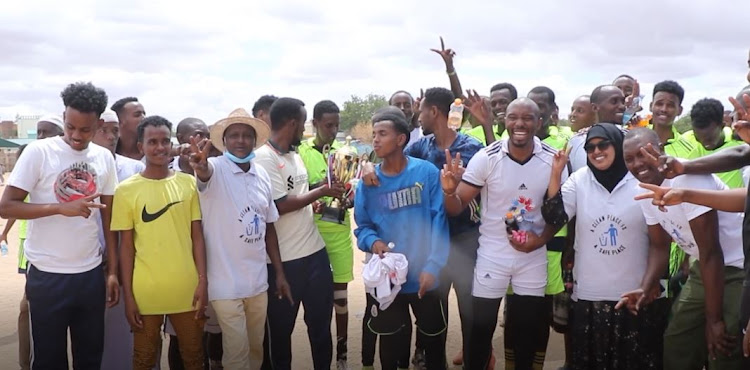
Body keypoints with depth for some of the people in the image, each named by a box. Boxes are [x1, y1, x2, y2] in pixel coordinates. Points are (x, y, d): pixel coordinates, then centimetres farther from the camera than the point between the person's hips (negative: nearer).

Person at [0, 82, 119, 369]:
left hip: (91, 274, 3)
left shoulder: (105, 158, 4)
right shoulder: (38, 152, -8)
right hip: (47, 275, -3)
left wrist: (112, 270, 6)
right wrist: (61, 207, -23)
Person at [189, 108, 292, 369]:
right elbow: (205, 172, -38)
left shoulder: (262, 175, 4)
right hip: (226, 283, -5)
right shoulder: (216, 169, -12)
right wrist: (200, 166, -63)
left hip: (258, 280, 5)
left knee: (256, 347, 18)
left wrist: (279, 273, 10)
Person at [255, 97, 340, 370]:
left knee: (321, 320, 17)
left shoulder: (295, 155, 11)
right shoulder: (263, 158, -14)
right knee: (281, 327, 10)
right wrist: (322, 191, -8)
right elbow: (281, 205, -18)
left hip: (315, 251, 7)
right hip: (285, 260, -7)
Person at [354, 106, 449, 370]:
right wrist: (373, 242, -20)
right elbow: (362, 227, 2)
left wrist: (433, 266, -19)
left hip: (425, 276, -2)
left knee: (434, 338, 18)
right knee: (391, 343, 19)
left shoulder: (426, 172, -11)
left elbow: (439, 220, -13)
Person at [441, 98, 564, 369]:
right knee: (481, 327, 6)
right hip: (492, 255, -2)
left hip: (533, 257, 2)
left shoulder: (553, 160, -7)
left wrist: (542, 239, -11)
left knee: (529, 327, 15)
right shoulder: (486, 157, -12)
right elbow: (457, 208, -11)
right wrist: (449, 192, -33)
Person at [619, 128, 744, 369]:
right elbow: (659, 246, 9)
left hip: (739, 269, -8)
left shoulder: (689, 179, -26)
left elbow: (711, 253, -24)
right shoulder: (647, 192, 0)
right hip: (705, 269, 8)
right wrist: (645, 289, -8)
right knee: (676, 350, 11)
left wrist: (714, 320, -20)